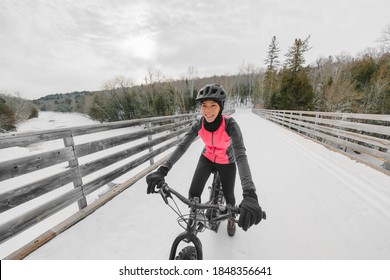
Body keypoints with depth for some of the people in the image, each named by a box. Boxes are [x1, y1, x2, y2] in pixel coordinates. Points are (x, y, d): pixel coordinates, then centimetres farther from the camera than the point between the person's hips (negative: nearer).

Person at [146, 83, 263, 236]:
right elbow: (182, 146, -29)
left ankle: (231, 218, 50)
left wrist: (249, 194, -55)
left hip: (226, 163, -1)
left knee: (228, 195, 13)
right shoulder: (198, 124, -24)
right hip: (207, 158, 2)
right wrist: (162, 170, -43)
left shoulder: (230, 125, -34)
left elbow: (241, 156, -43)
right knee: (193, 194, -9)